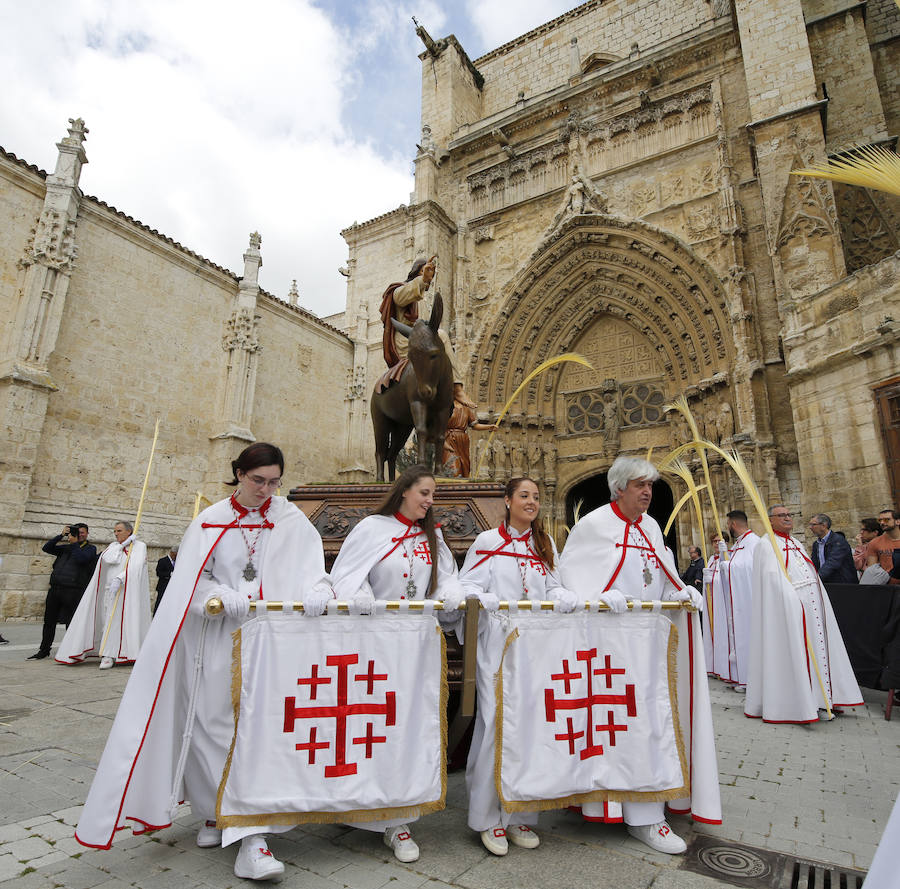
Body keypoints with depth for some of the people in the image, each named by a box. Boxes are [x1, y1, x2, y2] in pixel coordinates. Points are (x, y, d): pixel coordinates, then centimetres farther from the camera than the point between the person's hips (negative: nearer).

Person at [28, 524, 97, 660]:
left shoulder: (90, 548, 6)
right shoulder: (66, 547, 21)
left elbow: (81, 558, -13)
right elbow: (46, 548, 11)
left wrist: (74, 543, -7)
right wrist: (61, 535, 2)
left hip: (73, 591, -5)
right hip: (55, 588, 5)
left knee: (70, 623, -2)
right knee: (49, 621, 11)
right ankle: (44, 651, 24)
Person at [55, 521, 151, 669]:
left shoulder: (139, 546, 2)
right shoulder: (113, 546, 17)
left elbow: (135, 567, -13)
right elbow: (108, 559, -5)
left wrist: (119, 579, -24)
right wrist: (122, 545, -4)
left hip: (127, 589, -5)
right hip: (110, 590, 5)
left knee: (115, 621, -9)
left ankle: (109, 655, -7)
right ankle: (108, 655, 8)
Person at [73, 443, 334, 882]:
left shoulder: (290, 520, 2)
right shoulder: (210, 521, 3)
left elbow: (310, 570, -7)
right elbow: (195, 583, -2)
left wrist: (319, 595, -28)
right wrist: (240, 603, -16)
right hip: (217, 639, 1)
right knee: (214, 726, 9)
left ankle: (250, 836, 2)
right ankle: (214, 812, 32)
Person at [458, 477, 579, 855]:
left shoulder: (545, 544, 14)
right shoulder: (487, 542, 0)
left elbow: (554, 589, 11)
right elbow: (467, 586, -2)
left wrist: (571, 598, -9)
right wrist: (492, 601, -20)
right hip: (497, 642, -4)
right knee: (496, 723, -4)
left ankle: (519, 815, 22)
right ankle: (488, 818, 13)